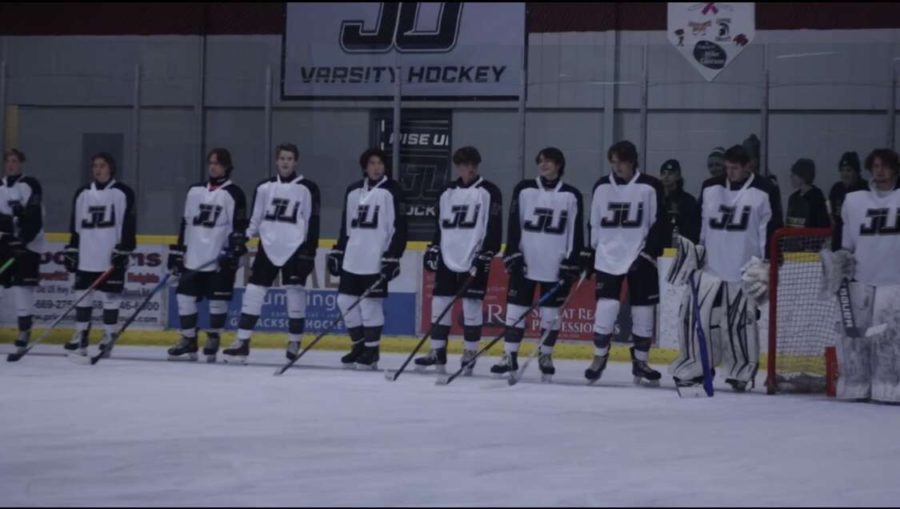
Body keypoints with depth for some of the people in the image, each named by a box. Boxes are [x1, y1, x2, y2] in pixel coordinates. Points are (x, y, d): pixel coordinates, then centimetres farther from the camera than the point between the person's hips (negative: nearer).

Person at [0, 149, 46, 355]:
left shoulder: (30, 185, -8)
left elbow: (35, 218, -17)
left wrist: (22, 240, -24)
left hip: (27, 243, -6)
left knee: (22, 284, -10)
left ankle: (24, 329, -6)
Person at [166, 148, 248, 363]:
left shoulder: (234, 194, -3)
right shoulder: (195, 191, 13)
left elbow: (239, 227, -8)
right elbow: (185, 224, 16)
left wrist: (233, 251, -18)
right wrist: (177, 252, 14)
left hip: (220, 259, -5)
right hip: (193, 258, 5)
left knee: (218, 301, -2)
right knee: (185, 297, 1)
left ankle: (213, 340, 11)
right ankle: (188, 341, 11)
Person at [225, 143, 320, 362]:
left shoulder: (307, 188, -2)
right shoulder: (264, 187, 9)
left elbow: (313, 223, -3)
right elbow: (255, 219, 14)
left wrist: (310, 253, -8)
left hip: (295, 249, -3)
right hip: (268, 247, 3)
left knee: (295, 293, -3)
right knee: (253, 291, -1)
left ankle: (294, 342, 8)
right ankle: (243, 341, 3)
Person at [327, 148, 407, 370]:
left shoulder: (391, 191, -5)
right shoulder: (353, 191, 12)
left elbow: (399, 227, -8)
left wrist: (392, 257, -14)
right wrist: (337, 252, 16)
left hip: (376, 259, -6)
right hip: (352, 258, 6)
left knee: (370, 303, -6)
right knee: (346, 300, 6)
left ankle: (371, 351, 3)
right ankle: (359, 345, 19)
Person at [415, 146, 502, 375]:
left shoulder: (489, 192, -3)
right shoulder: (447, 192, 13)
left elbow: (494, 227, -8)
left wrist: (486, 255, -15)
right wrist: (433, 250, 12)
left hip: (474, 259, -5)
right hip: (447, 257, 5)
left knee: (471, 305, -4)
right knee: (440, 302, 3)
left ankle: (470, 353, 4)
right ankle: (437, 352, 10)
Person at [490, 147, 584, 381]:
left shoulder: (571, 195, 1)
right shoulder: (524, 190, 2)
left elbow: (576, 231, 1)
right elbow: (514, 224, 0)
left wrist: (573, 262, -4)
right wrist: (512, 254, -7)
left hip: (556, 265, 0)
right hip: (525, 261, 0)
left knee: (551, 312, 4)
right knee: (516, 307, -1)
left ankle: (546, 356, 17)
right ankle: (510, 356, 4)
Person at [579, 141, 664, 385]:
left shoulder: (650, 187, -5)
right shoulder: (602, 186, 4)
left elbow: (659, 224, -4)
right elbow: (593, 222, 13)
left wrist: (649, 253, -12)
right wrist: (589, 251, 11)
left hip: (639, 258, -1)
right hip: (607, 257, 1)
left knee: (643, 310, 2)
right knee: (606, 307, -8)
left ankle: (640, 362, 14)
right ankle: (600, 356, 7)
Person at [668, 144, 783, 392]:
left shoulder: (763, 192, -4)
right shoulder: (710, 188, 7)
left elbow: (772, 231, -4)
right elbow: (698, 222, 15)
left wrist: (766, 266, -8)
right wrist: (690, 250, 9)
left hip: (744, 272, -3)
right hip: (710, 268, 4)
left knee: (740, 323, -3)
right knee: (695, 316, -3)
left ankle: (741, 372, 10)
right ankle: (693, 368, 7)